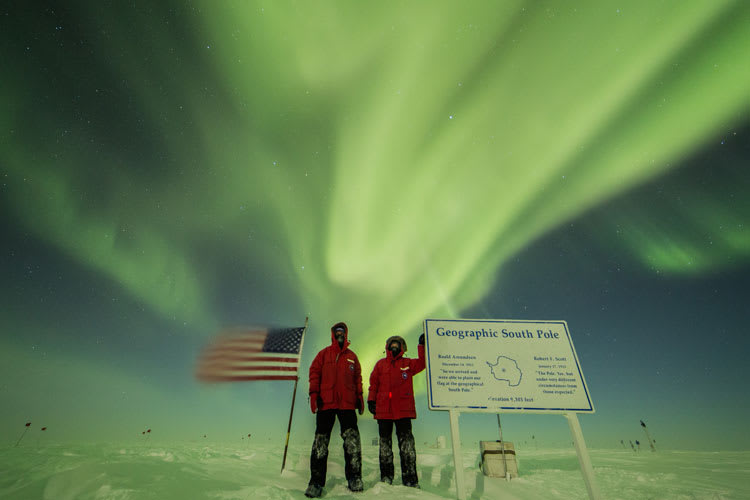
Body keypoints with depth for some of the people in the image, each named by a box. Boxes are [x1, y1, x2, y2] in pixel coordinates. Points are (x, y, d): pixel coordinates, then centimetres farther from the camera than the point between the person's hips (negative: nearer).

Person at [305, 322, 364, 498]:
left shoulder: (352, 356, 14)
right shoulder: (324, 354, 9)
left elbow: (357, 377, 16)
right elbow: (314, 372, 4)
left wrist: (359, 396, 9)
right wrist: (314, 393, -5)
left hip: (347, 403, 1)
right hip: (326, 403, -1)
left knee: (352, 439, -5)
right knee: (321, 440, 2)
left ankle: (354, 478, 8)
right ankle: (316, 482, 12)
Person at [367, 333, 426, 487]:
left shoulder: (408, 363, 9)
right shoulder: (380, 364, 11)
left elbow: (422, 363, -4)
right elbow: (373, 383, 9)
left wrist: (422, 346, -12)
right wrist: (371, 400, 1)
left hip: (403, 410, -1)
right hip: (383, 410, 1)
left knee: (407, 445, -2)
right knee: (385, 444, 9)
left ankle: (410, 480, 4)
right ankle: (386, 478, 20)